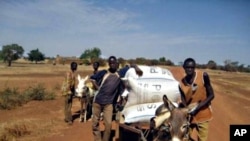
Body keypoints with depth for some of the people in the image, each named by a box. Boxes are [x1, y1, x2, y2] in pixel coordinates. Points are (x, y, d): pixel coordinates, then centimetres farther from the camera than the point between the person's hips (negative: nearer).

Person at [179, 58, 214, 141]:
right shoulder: (181, 83, -7)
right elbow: (184, 103, -4)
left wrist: (197, 108, -21)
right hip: (189, 116, 2)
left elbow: (211, 95, -10)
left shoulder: (203, 76, -13)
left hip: (202, 115, -1)